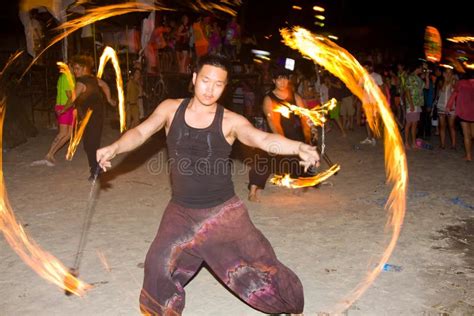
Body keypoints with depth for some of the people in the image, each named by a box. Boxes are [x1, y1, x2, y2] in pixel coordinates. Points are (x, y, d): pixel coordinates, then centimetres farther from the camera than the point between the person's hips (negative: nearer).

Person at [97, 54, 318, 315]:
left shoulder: (230, 121, -13)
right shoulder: (170, 109, -4)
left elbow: (264, 139, -26)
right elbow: (141, 132, -12)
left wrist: (299, 147, -45)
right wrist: (114, 148, -33)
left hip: (223, 212, -2)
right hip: (181, 212, 2)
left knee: (258, 264, 5)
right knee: (159, 266, 7)